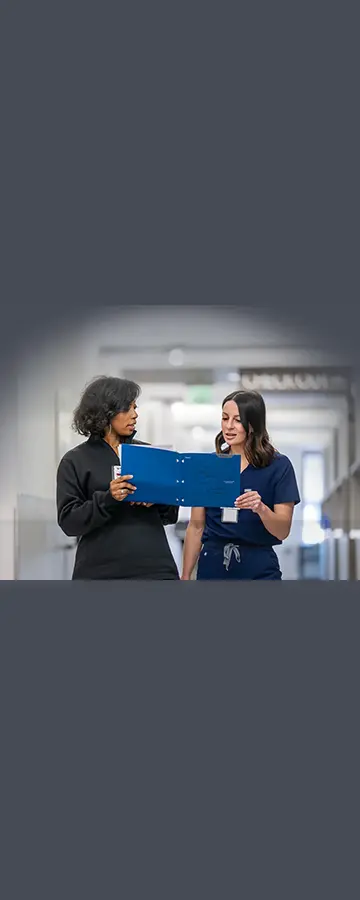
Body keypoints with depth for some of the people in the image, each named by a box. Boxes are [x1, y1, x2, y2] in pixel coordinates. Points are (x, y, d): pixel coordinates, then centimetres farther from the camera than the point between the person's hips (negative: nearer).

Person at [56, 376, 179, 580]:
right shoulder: (75, 461, 4)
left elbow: (172, 515, 16)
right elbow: (68, 521, -4)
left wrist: (158, 500, -6)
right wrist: (108, 499, -18)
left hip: (155, 568, 2)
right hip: (101, 571, -2)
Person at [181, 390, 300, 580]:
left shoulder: (278, 466, -2)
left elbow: (283, 531, -6)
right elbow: (196, 527, 9)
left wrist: (261, 509, -25)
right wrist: (185, 577, 5)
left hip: (258, 570, -2)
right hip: (212, 567, 2)